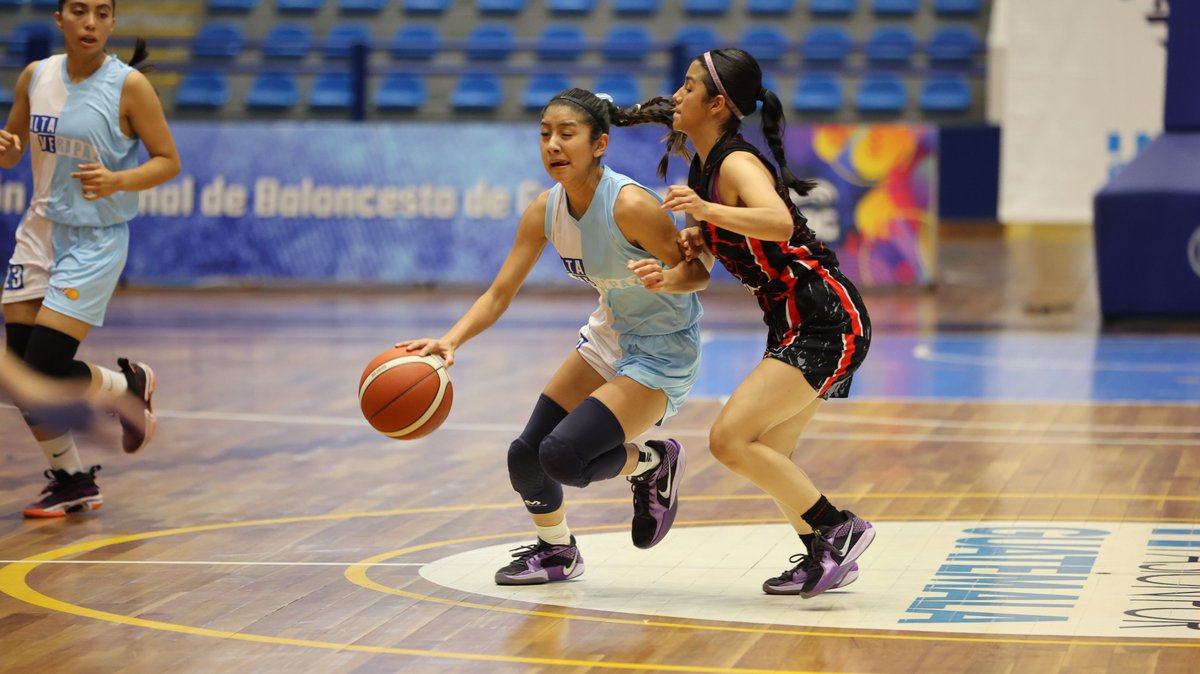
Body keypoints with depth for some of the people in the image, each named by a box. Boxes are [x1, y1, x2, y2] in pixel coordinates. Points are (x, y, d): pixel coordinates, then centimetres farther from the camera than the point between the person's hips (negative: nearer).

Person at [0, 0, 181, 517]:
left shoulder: (128, 85, -11)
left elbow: (169, 161, -7)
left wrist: (118, 181, -24)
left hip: (96, 239, -5)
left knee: (47, 367, -14)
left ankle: (130, 385, 17)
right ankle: (73, 484, 19)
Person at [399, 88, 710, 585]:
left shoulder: (630, 205, -28)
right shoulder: (545, 211, -7)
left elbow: (697, 272, -18)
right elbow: (500, 293, -6)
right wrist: (451, 340, -23)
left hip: (663, 353, -7)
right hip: (609, 336, 7)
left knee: (563, 456, -22)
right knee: (525, 455, 4)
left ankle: (654, 462, 8)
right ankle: (557, 552, 33)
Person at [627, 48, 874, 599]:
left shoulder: (737, 165, -17)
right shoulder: (706, 168, 12)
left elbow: (780, 224, -37)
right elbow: (706, 264, 14)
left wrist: (707, 210, -43)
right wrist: (667, 279, -6)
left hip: (826, 321, -10)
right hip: (798, 325, 10)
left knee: (730, 439, -14)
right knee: (767, 454, 15)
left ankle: (838, 529, -4)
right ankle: (824, 560, 26)